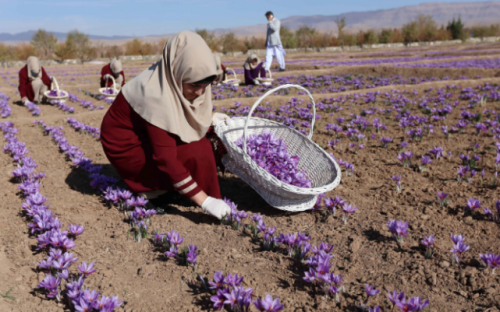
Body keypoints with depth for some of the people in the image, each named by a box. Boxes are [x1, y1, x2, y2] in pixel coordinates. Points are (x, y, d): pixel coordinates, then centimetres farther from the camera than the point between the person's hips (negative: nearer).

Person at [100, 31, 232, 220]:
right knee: (196, 154, -20)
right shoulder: (157, 96, -34)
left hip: (145, 135, 9)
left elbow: (178, 117, 11)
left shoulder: (175, 78, -10)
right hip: (127, 146, -9)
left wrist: (208, 120, -4)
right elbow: (166, 159, -35)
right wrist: (205, 201, -34)